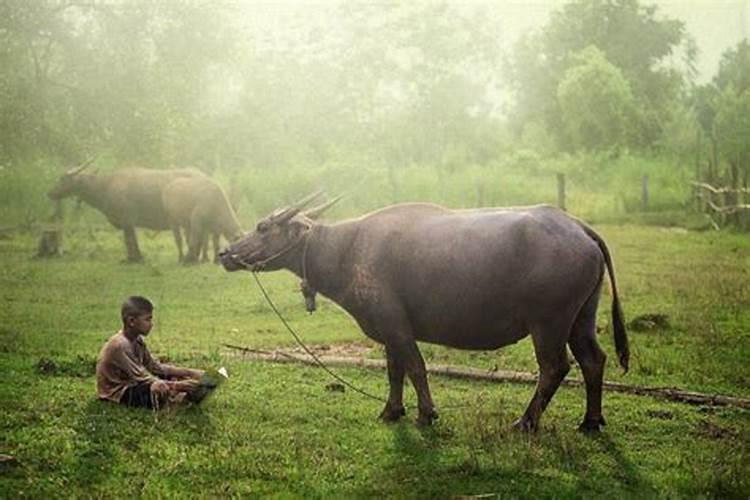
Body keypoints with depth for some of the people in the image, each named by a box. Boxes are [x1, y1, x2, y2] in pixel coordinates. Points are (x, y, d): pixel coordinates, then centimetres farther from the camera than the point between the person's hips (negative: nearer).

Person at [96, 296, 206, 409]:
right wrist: (178, 385, -31)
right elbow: (142, 378, -27)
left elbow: (155, 367, 3)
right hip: (117, 392, -10)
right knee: (158, 389, -31)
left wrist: (189, 372, -7)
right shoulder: (120, 345, -26)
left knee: (172, 377, 5)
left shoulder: (137, 340, 2)